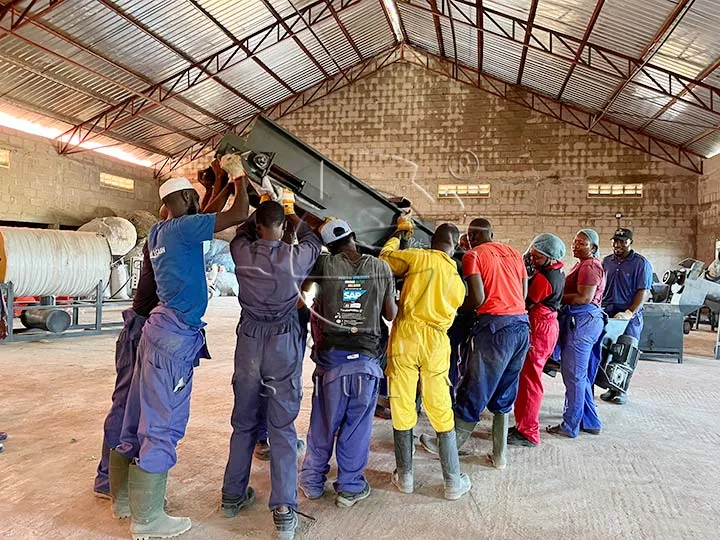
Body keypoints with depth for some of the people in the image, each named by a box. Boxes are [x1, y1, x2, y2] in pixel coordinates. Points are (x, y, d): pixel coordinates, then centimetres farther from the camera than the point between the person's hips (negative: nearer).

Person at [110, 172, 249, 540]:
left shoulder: (159, 231, 13)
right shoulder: (181, 228, -13)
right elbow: (238, 214, -15)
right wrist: (240, 178, 0)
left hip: (161, 327, 10)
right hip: (176, 335, -10)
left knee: (142, 417, 16)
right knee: (163, 425, -3)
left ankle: (125, 496, 30)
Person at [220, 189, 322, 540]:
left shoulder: (242, 252, -4)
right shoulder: (296, 256, -8)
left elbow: (242, 230, 21)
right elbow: (313, 241, 16)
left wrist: (260, 208, 37)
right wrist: (293, 216, 33)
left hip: (249, 341, 2)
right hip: (284, 343, -2)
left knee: (243, 422, 17)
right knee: (282, 427, 2)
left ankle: (233, 495, 30)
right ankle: (284, 511, 5)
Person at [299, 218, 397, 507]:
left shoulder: (325, 264, -5)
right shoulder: (381, 267, 1)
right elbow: (391, 314, 8)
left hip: (331, 358, 0)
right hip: (368, 360, 0)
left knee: (323, 424, 15)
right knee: (357, 427, 11)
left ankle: (312, 481, 30)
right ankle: (350, 487, 22)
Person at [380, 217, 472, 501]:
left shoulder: (418, 257, 0)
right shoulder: (457, 280, 13)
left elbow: (384, 258, 10)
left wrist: (399, 233, 26)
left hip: (406, 335, -3)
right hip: (437, 342, 3)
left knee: (402, 408, 8)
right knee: (441, 411, 11)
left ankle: (405, 476, 20)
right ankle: (453, 482, 17)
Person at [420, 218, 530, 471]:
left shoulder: (473, 255, -2)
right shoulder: (514, 253, 16)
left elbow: (478, 299, -12)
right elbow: (524, 293, 15)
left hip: (495, 325, -6)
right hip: (522, 325, 7)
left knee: (474, 392, 4)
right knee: (504, 396, 16)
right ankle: (499, 455, 22)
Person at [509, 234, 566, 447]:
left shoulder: (543, 278, -21)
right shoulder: (558, 272, 9)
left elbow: (526, 304, -15)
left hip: (538, 329, -10)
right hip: (549, 324, 10)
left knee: (529, 379, -4)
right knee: (528, 377, 17)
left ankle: (528, 433, 4)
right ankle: (524, 424, 27)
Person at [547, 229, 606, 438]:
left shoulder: (589, 266, -12)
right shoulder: (584, 264, 20)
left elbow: (585, 298, -21)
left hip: (582, 321, -11)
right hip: (583, 321, 11)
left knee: (574, 374, -4)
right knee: (581, 375, 17)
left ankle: (570, 426, 4)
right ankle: (590, 422, 26)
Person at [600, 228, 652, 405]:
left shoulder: (641, 263, -3)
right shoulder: (606, 261, 12)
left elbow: (644, 292, -9)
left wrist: (629, 312, -19)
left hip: (630, 315, -4)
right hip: (607, 312, 4)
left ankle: (621, 390, 11)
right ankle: (611, 387, 15)